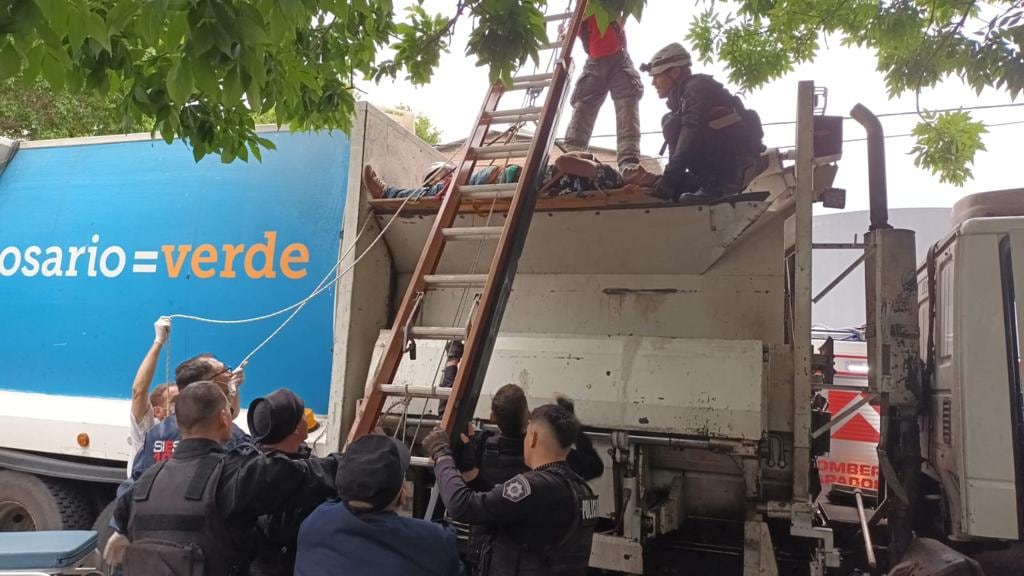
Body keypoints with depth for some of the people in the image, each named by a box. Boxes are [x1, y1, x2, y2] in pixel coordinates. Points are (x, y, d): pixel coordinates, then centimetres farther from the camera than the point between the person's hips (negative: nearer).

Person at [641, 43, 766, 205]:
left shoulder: (697, 86, -10)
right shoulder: (684, 96, 20)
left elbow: (692, 133, -25)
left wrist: (670, 176, -30)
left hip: (738, 161, -10)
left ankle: (712, 186, -21)